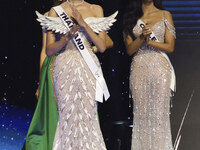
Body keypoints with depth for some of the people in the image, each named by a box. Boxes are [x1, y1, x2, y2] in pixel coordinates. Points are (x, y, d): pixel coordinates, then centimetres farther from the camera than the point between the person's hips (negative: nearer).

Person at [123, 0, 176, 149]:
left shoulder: (165, 15, 6)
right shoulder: (131, 18, 11)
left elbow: (170, 47, 1)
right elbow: (130, 49, 5)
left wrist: (149, 41, -9)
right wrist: (142, 37, -11)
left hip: (160, 68, -2)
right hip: (139, 68, 2)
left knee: (160, 113, -4)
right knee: (141, 114, 1)